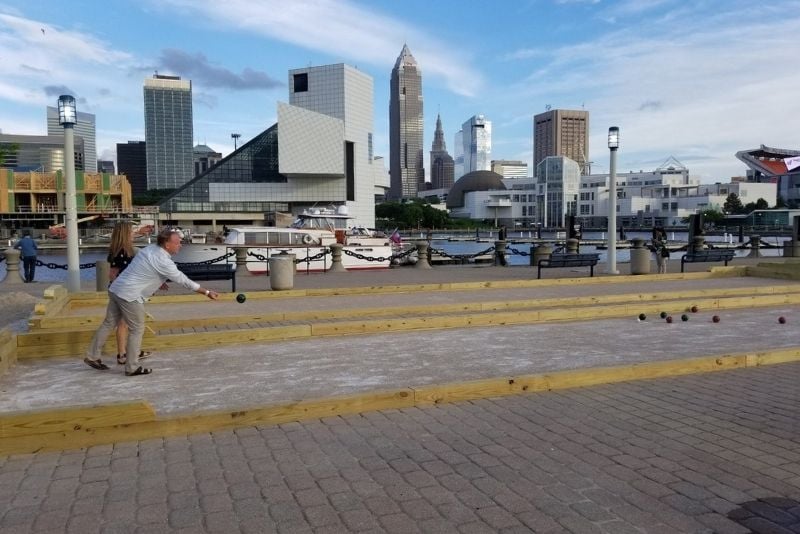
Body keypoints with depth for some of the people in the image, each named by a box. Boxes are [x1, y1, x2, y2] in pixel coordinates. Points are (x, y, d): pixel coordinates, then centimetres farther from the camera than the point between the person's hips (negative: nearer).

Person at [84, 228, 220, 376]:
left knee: (109, 324, 18)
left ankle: (92, 356, 28)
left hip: (115, 289, 9)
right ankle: (132, 368, 10)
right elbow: (184, 280, -16)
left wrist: (157, 281, 20)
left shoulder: (150, 249, 7)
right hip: (129, 295, -9)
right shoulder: (163, 261, -19)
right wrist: (207, 292, -10)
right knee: (137, 330, 3)